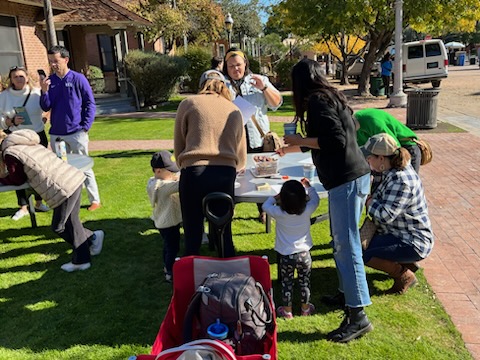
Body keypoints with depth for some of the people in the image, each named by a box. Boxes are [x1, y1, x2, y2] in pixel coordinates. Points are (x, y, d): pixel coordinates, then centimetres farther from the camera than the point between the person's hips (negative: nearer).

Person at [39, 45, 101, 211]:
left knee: (84, 167, 2)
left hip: (76, 133, -4)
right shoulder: (49, 81, 5)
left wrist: (85, 127, -12)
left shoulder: (78, 79, -6)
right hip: (56, 134, 5)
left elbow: (90, 104, -6)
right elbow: (45, 107, 5)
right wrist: (44, 91, -13)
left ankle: (95, 200, 11)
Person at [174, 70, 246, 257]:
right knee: (224, 233, 14)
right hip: (226, 174, 2)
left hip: (194, 172, -2)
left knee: (192, 235, 8)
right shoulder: (235, 110, 19)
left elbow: (178, 146, 15)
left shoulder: (188, 104, 12)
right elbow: (241, 159, 21)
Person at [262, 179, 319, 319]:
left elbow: (265, 206, 0)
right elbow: (315, 199, 5)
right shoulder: (307, 211, -17)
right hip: (304, 254, 1)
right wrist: (308, 186, 18)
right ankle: (305, 308, 36)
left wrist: (275, 197, 10)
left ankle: (287, 310, 29)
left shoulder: (279, 214, -20)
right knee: (304, 282, 20)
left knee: (287, 283, 16)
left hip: (286, 256, -1)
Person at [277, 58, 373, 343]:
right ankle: (348, 294, 29)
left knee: (347, 246, -6)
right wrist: (290, 149, 42)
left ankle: (358, 316, 1)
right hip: (351, 177, 10)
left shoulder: (318, 100, -10)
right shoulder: (329, 97, 19)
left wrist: (300, 139, -8)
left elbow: (336, 140, -21)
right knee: (342, 242, 17)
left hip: (347, 179, -10)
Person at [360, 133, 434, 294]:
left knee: (366, 255, -22)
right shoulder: (395, 170, 2)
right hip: (404, 234, 10)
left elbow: (385, 215, -31)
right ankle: (407, 264, 19)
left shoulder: (401, 181, -28)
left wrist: (369, 201, -15)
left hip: (413, 244, -10)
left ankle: (405, 276, 0)